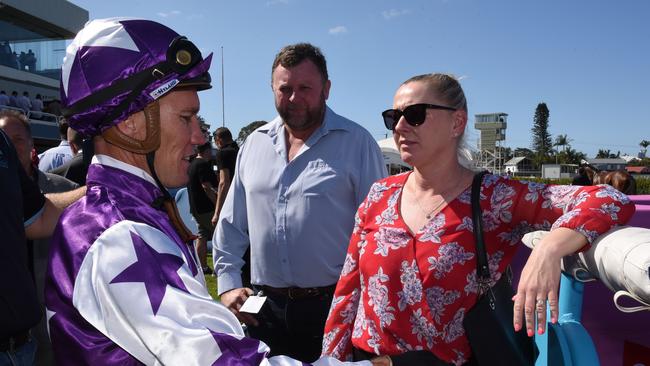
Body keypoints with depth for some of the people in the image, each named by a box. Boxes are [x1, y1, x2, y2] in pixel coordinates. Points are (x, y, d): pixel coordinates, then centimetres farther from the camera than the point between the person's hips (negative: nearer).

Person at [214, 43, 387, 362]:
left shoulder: (357, 143, -5)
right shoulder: (255, 143, 8)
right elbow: (232, 224, 13)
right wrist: (227, 283, 5)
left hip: (333, 305, -3)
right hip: (264, 307, 4)